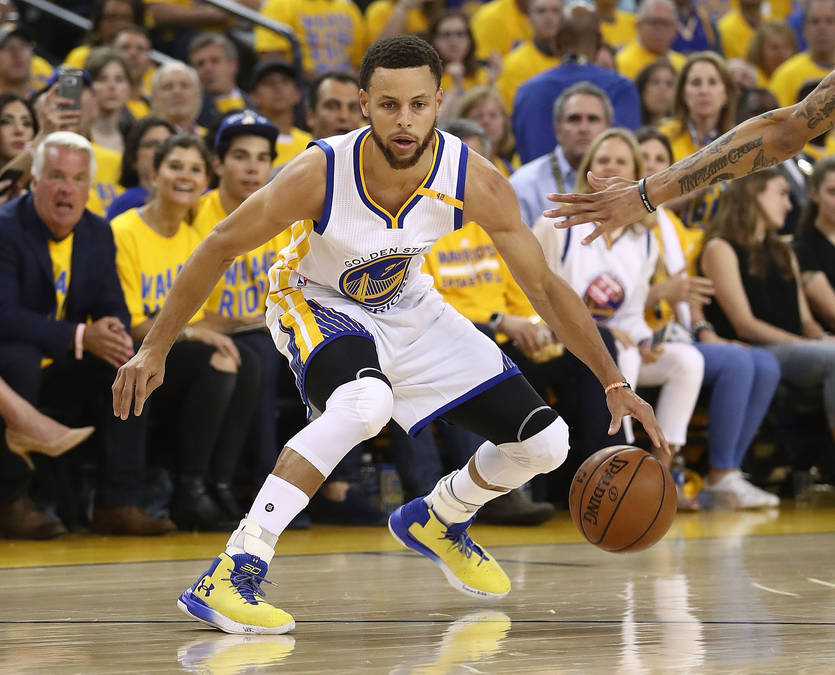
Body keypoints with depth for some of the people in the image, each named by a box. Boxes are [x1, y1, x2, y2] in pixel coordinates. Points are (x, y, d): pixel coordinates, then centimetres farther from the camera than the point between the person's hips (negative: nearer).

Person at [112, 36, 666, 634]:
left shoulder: (475, 182, -26)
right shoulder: (320, 174, -33)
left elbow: (546, 289, -14)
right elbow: (220, 248, -19)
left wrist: (616, 385, -16)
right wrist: (155, 348, -16)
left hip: (409, 309, 5)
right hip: (316, 303, -4)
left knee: (542, 444, 0)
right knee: (365, 402, -39)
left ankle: (437, 522, 33)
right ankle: (232, 572, -36)